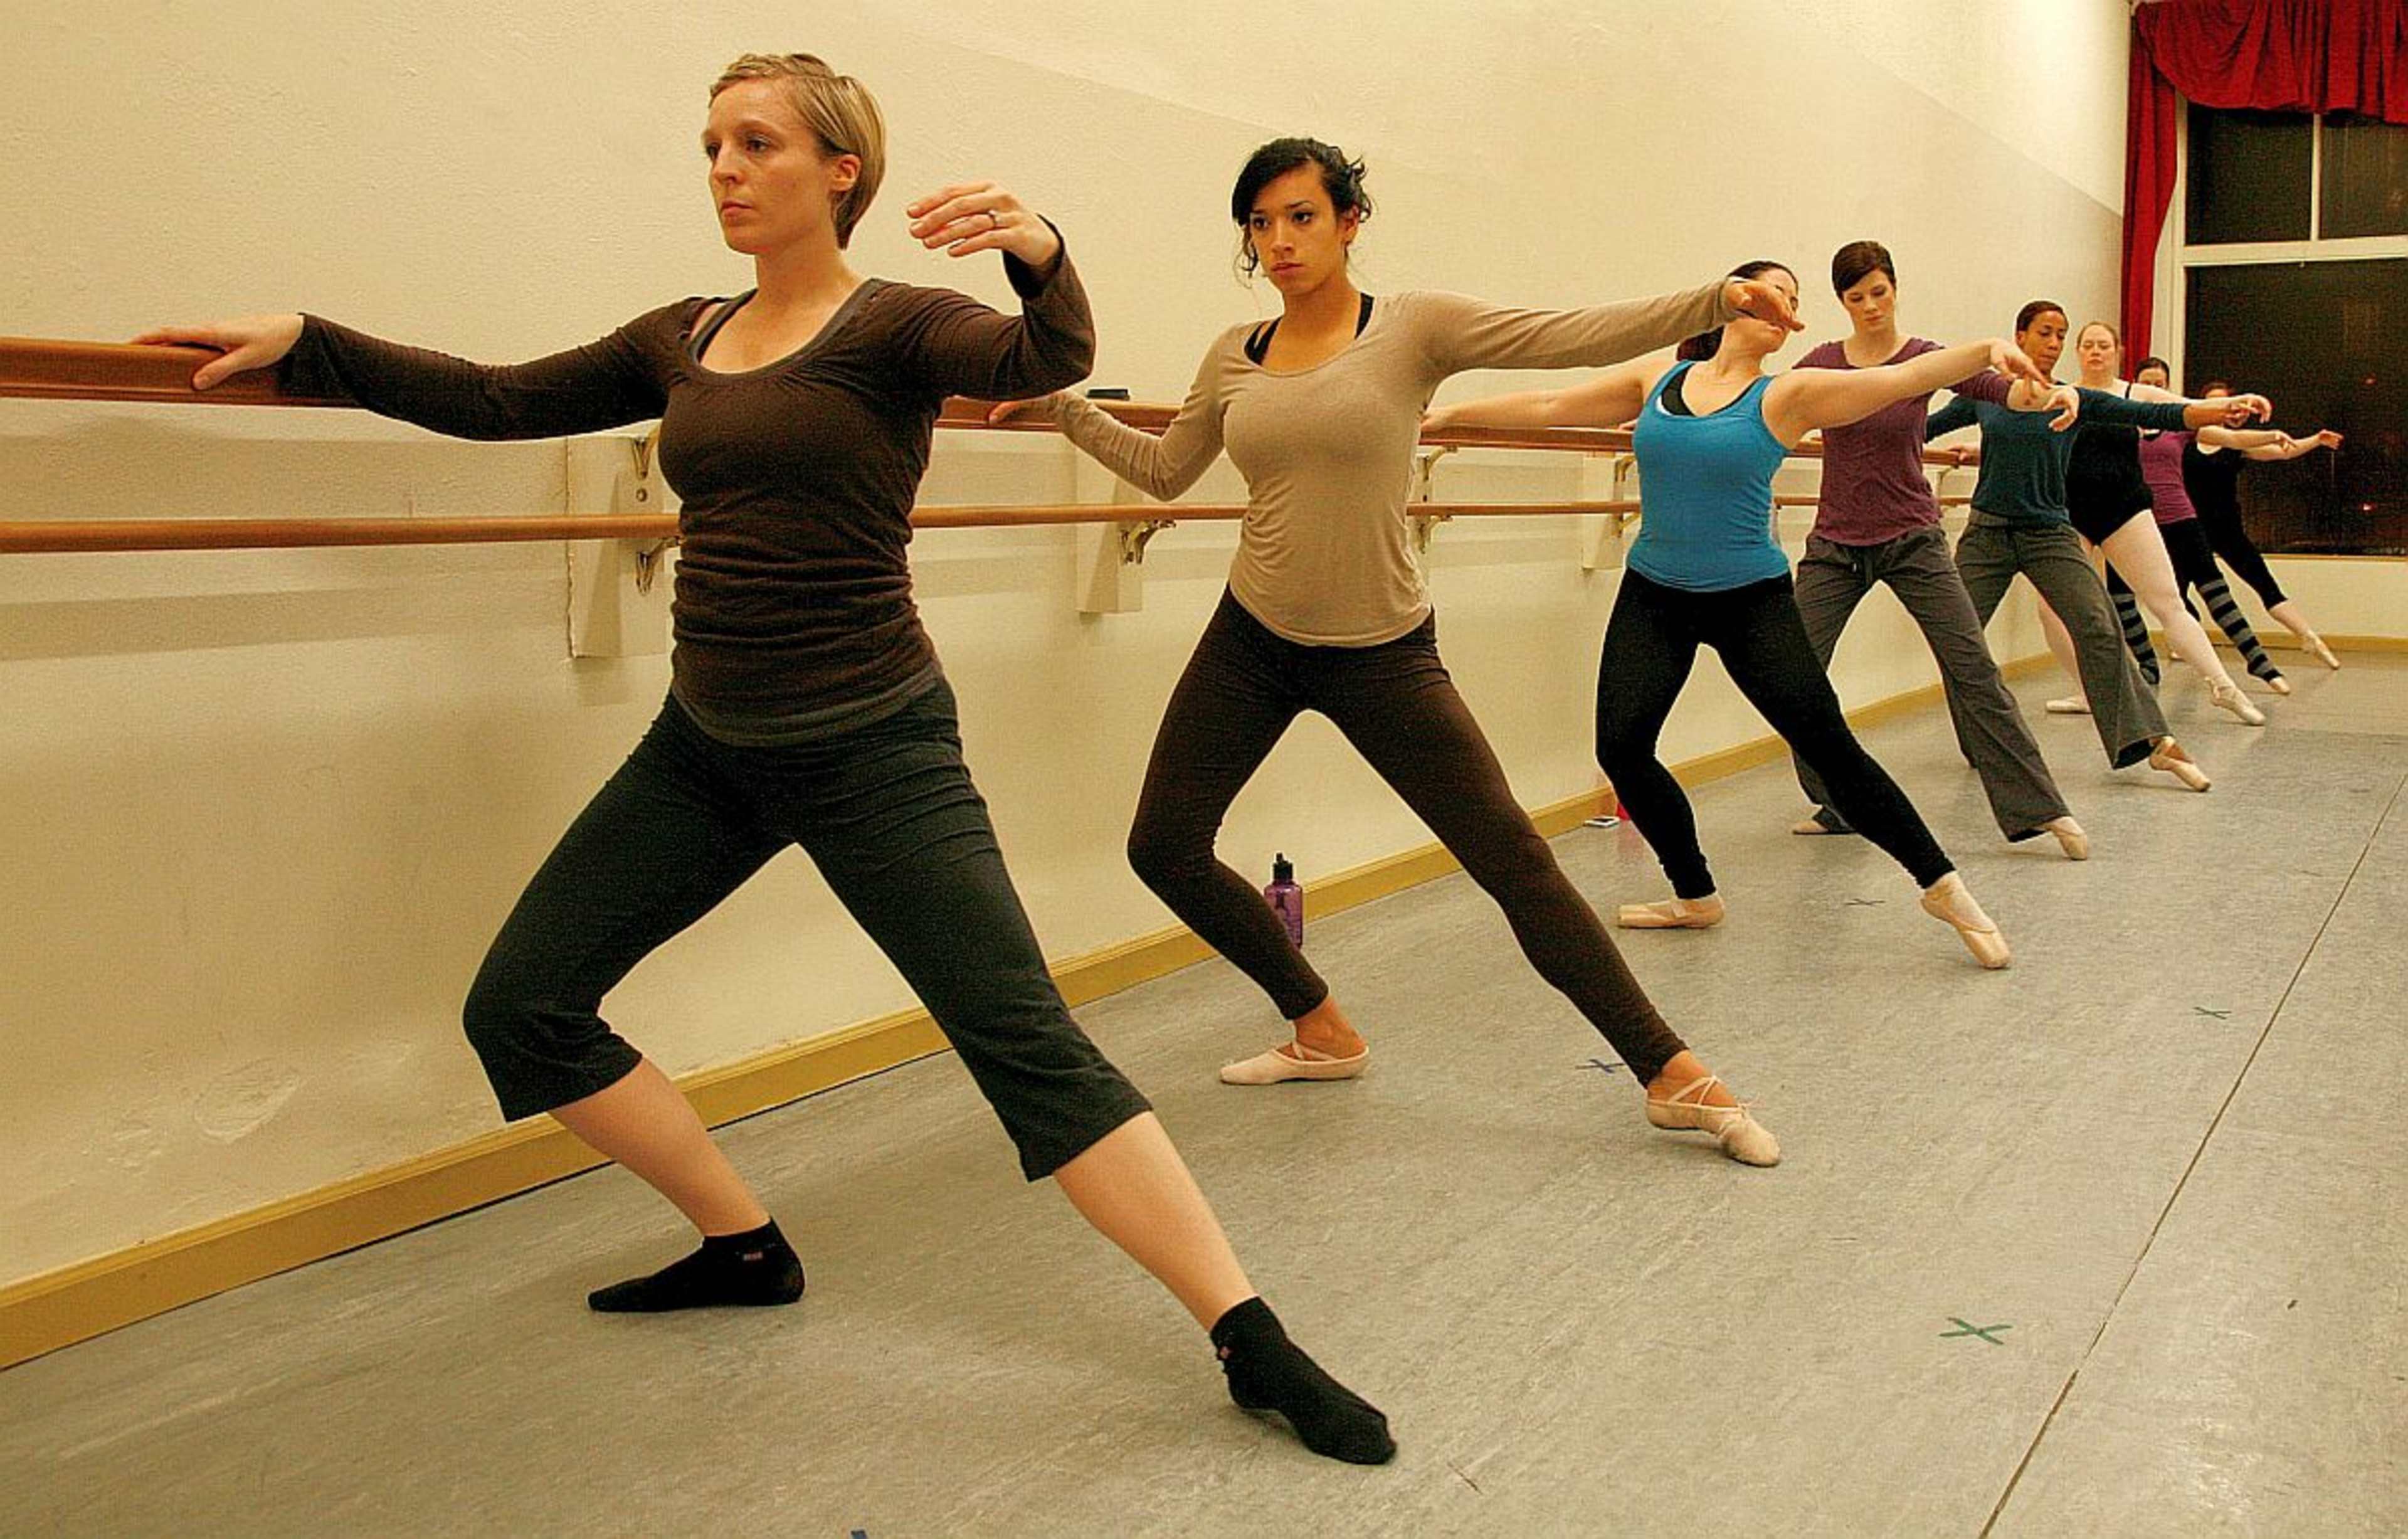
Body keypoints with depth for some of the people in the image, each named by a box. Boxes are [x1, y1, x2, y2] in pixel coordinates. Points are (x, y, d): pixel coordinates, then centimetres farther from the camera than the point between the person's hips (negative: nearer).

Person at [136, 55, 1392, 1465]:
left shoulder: (894, 326, -8)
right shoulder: (684, 341, 11)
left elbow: (1050, 361, -26)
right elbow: (503, 403, 15)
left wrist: (1041, 254, -48)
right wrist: (306, 343, 9)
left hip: (874, 752, -7)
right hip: (708, 749, 7)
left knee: (1031, 1044, -13)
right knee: (521, 1008, 6)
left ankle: (1257, 1347, -5)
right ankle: (748, 1247, 21)